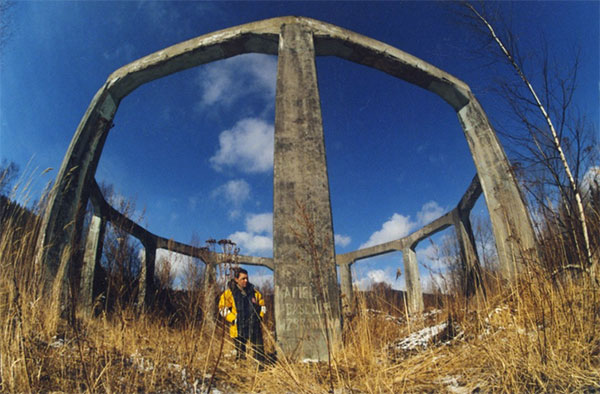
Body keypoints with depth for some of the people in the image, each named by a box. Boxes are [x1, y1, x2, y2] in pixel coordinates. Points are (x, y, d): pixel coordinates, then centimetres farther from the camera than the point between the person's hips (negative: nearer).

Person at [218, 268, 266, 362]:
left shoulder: (254, 291, 4)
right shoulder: (229, 292, -5)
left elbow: (262, 305, 16)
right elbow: (223, 308, -4)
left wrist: (260, 316, 3)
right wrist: (234, 319, -11)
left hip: (255, 327, 2)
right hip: (239, 328, -2)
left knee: (259, 350, 4)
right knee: (240, 353, 9)